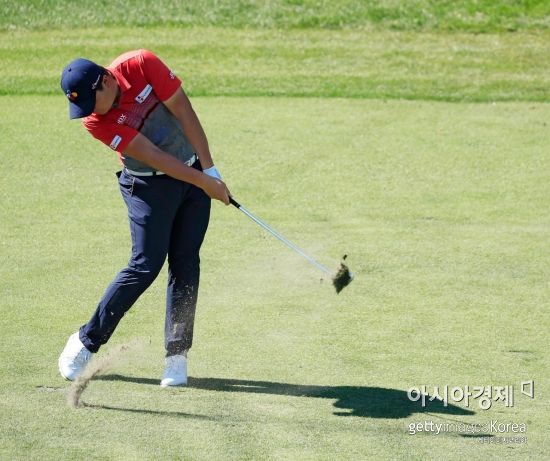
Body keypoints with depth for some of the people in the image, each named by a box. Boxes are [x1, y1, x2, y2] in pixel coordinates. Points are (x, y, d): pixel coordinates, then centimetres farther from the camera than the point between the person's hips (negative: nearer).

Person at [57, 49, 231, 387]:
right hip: (149, 186, -3)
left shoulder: (142, 65, -18)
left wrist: (208, 169, -15)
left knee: (186, 264, -1)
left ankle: (177, 356, 2)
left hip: (195, 172, 3)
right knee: (145, 266, -9)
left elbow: (184, 112, -13)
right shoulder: (94, 120, -22)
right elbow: (152, 155, -24)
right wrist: (203, 183, -24)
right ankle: (86, 341, 5)